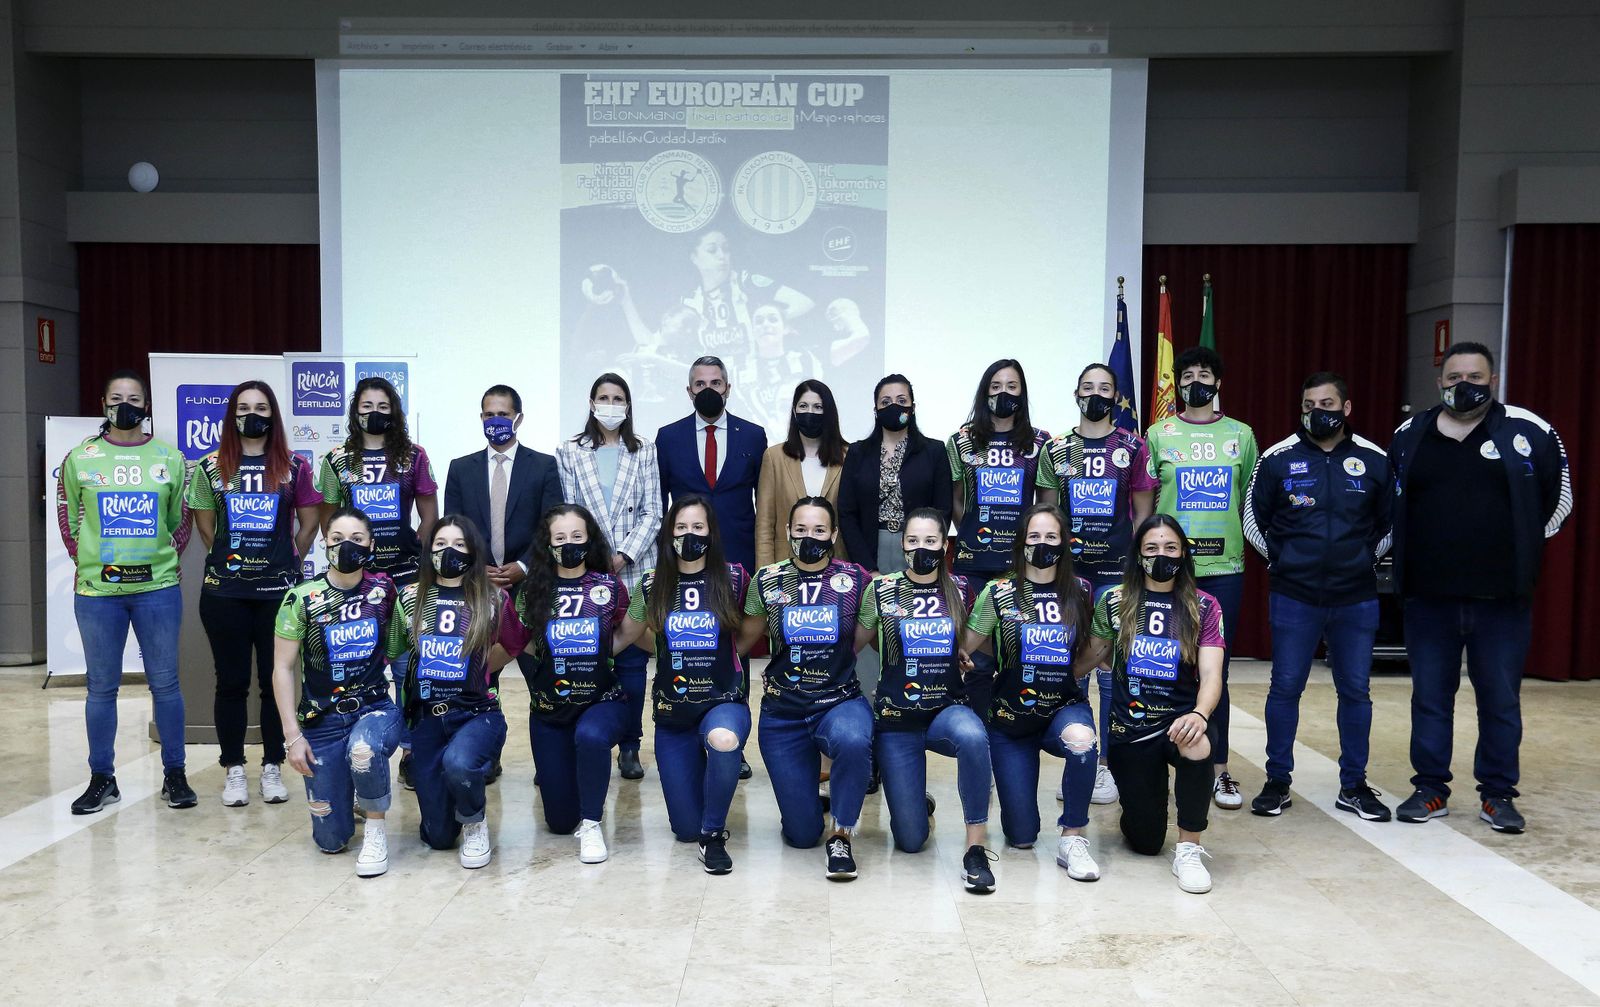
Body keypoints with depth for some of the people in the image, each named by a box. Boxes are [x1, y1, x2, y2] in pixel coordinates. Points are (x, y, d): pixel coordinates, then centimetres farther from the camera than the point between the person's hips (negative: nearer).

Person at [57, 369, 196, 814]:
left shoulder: (170, 458, 4)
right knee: (101, 687, 8)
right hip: (97, 592, 0)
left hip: (157, 589, 0)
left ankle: (174, 775, 14)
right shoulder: (79, 458, 4)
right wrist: (89, 565, 4)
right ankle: (102, 780, 19)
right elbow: (67, 519, 11)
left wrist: (166, 561, 2)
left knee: (165, 682, 4)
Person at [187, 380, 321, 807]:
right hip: (224, 591, 1)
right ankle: (233, 770, 16)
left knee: (275, 680, 4)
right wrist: (231, 557, 8)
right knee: (231, 681, 6)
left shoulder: (294, 467, 3)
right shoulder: (211, 467, 5)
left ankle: (272, 768, 15)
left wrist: (284, 562, 7)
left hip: (279, 590, 0)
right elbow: (205, 527, 11)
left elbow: (309, 524, 8)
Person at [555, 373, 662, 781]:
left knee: (633, 662, 2)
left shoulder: (644, 452, 9)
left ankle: (629, 748, 11)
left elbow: (652, 513, 3)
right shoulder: (569, 452, 8)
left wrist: (624, 556, -9)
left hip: (635, 572, 0)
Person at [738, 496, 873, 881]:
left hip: (840, 702, -1)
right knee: (801, 835, -1)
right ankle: (807, 798, 38)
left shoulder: (854, 579, -4)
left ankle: (840, 835, -13)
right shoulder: (767, 581, -1)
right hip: (783, 714, 1)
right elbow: (743, 641, 10)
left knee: (854, 741, -40)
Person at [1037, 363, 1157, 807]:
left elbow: (1142, 513, 6)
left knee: (1112, 670, 0)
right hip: (1068, 571, 1)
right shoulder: (1057, 448, 8)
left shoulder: (1134, 448, 5)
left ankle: (1107, 764, 11)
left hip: (1116, 572, -1)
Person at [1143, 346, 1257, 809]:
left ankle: (1218, 769, 13)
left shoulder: (1240, 435, 9)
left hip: (1224, 567, 1)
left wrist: (1247, 544, 6)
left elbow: (1251, 499, 13)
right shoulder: (1159, 434, 4)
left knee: (1216, 670, 5)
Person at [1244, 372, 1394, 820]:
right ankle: (1277, 782, 15)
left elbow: (1392, 521, 14)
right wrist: (1280, 559, 4)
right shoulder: (1278, 459, -2)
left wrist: (1368, 558, 8)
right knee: (1285, 687, 3)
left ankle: (1354, 786, 21)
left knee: (1355, 690, 8)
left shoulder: (1375, 461, 2)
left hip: (1356, 598, 1)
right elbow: (1254, 518, 7)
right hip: (1293, 597, -1)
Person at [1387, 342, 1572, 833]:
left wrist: (1522, 548, 7)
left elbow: (1558, 499, 8)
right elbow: (1387, 506, 16)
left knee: (1501, 699, 8)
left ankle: (1497, 795, 22)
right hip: (1428, 597, 2)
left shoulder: (1528, 432, -2)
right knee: (1430, 696, 10)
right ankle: (1431, 789, 22)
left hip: (1503, 599, -1)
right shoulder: (1409, 436, 4)